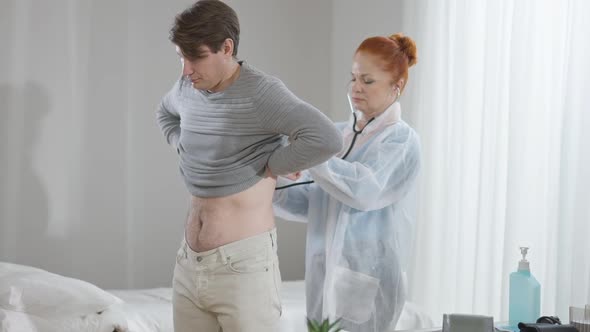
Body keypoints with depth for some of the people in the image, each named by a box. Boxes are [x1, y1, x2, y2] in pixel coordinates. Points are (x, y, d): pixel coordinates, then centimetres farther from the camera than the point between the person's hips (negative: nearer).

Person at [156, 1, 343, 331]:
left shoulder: (261, 92, -15)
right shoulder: (188, 88, 7)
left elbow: (327, 140, -30)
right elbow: (166, 113, 33)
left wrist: (269, 166, -15)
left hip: (243, 265, -7)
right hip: (189, 263, 7)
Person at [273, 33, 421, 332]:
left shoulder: (402, 141, -7)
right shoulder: (337, 134, 11)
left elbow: (366, 189, -26)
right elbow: (308, 202, 10)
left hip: (368, 276, -6)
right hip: (324, 269, 6)